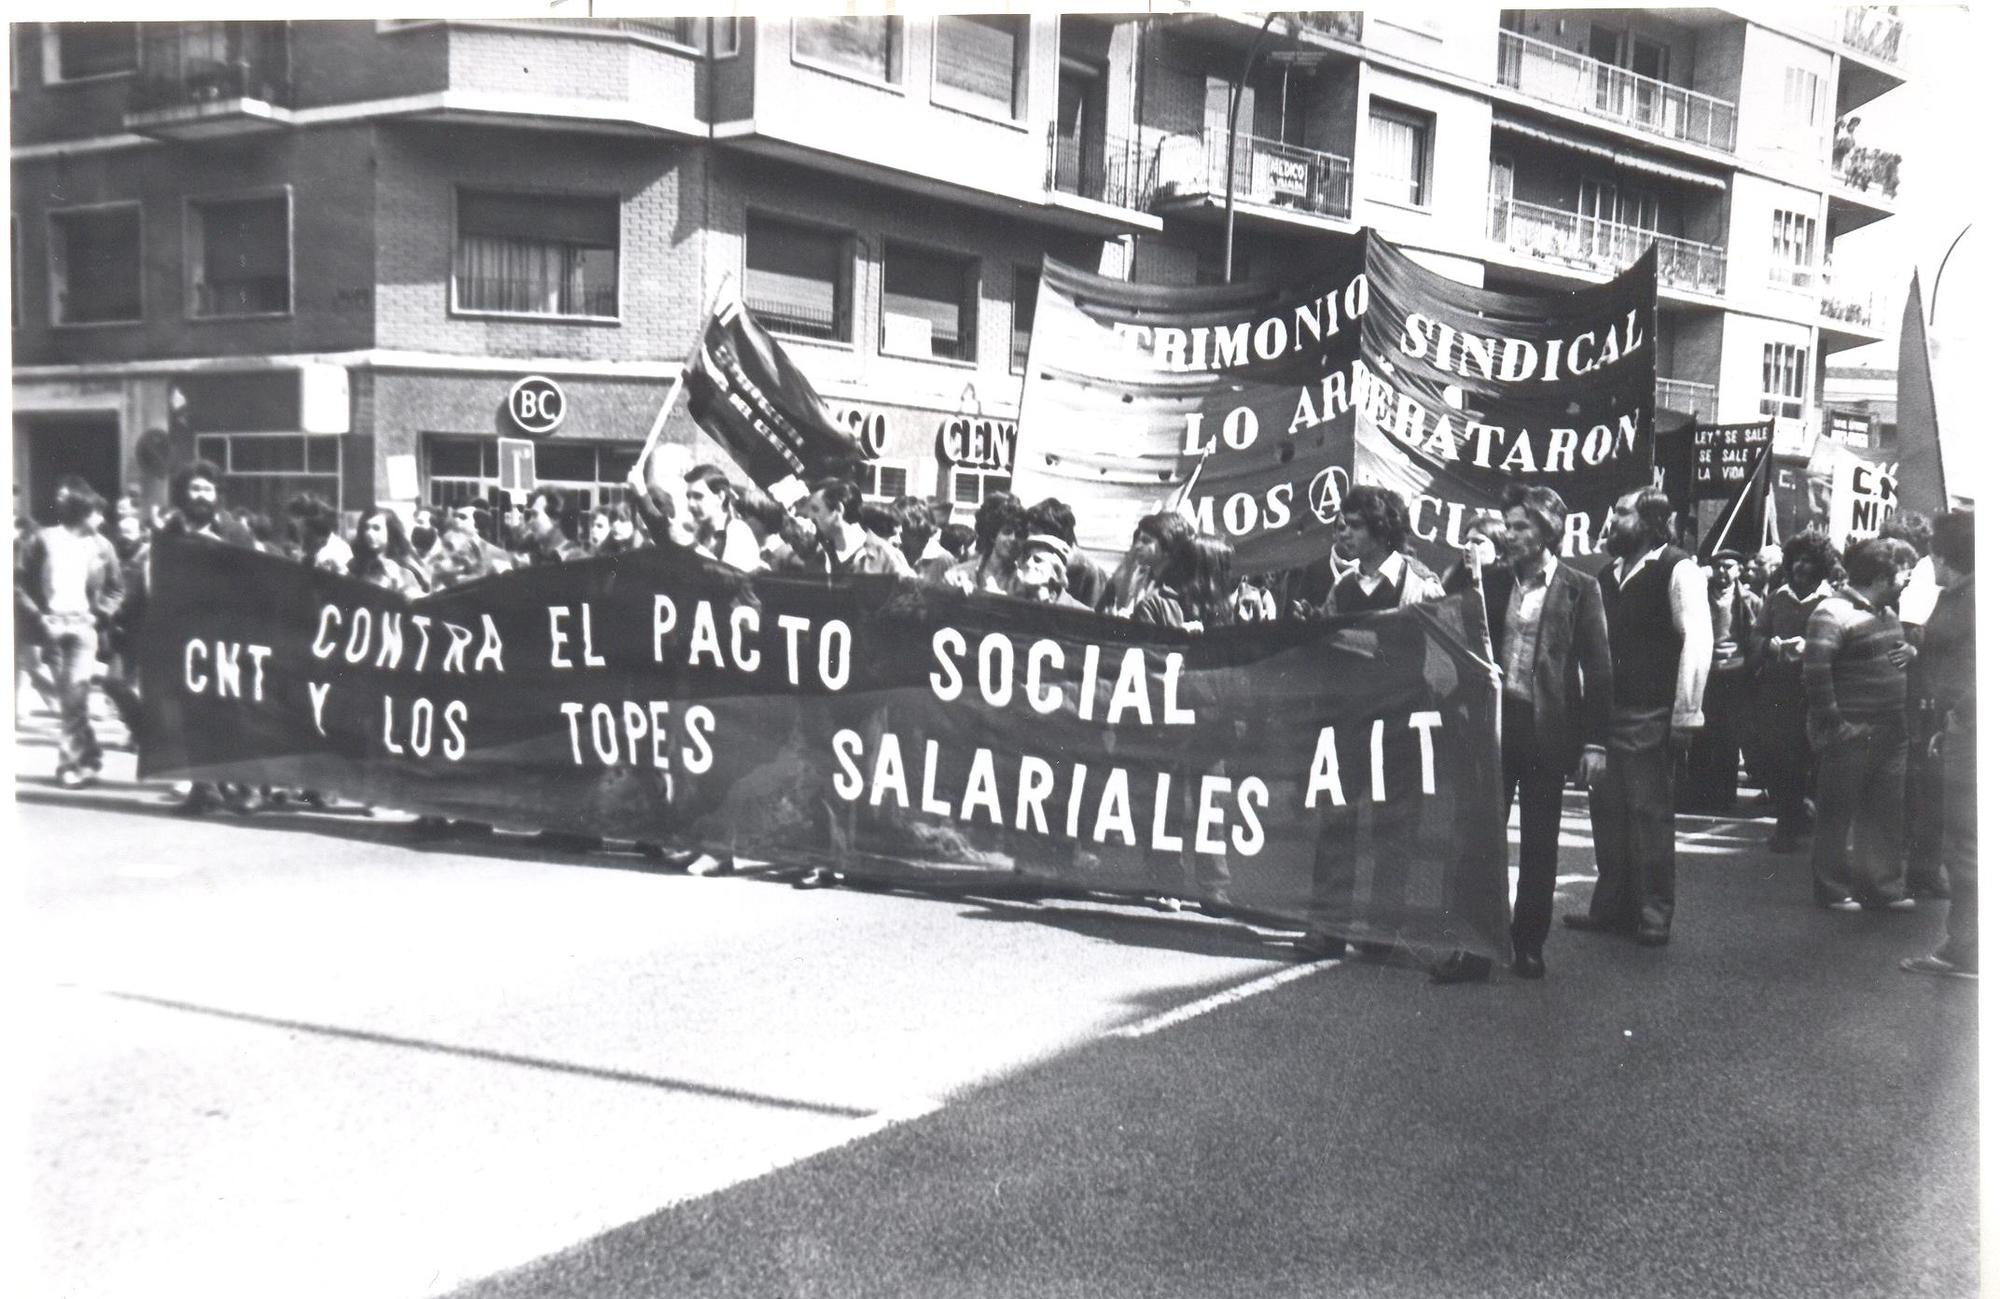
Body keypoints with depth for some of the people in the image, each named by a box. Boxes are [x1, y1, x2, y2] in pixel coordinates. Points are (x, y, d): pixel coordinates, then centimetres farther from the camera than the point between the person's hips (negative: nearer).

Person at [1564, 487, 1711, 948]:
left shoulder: (1675, 568, -8)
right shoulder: (1607, 575, 13)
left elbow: (1697, 640, -13)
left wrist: (1685, 714, -15)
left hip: (1650, 717, -7)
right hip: (1606, 711, 7)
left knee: (1650, 813, 1)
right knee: (1607, 811, 11)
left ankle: (1654, 915, 12)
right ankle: (1612, 908, 22)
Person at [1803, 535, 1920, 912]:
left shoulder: (1887, 611, 15)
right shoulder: (1832, 613, -15)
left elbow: (1900, 647, 32)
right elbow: (1816, 672, -21)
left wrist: (1910, 651, 7)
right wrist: (1832, 725, -22)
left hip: (1891, 734, 9)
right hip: (1852, 735, -8)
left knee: (1885, 813, 11)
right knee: (1837, 813, 2)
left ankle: (1883, 884, 20)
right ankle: (1833, 888, 10)